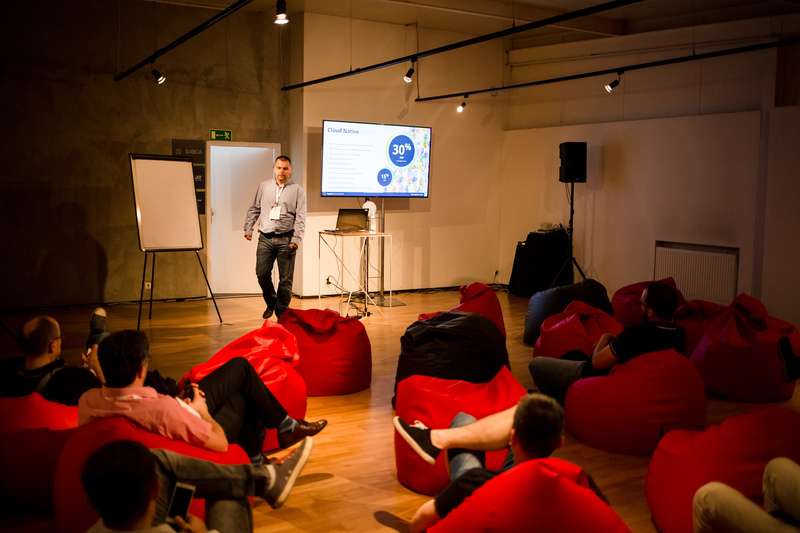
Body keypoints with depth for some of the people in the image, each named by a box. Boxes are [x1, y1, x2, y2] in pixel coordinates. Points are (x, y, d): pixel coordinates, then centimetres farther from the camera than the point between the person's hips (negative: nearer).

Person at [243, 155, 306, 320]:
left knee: (285, 279, -1)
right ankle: (271, 303, 23)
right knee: (262, 273, -1)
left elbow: (300, 217, -3)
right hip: (265, 238, 3)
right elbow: (254, 209, 18)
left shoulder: (297, 190, 3)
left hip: (286, 240, -2)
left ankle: (281, 311, 12)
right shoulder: (264, 186, 13)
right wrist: (248, 229, 9)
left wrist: (296, 239, -12)